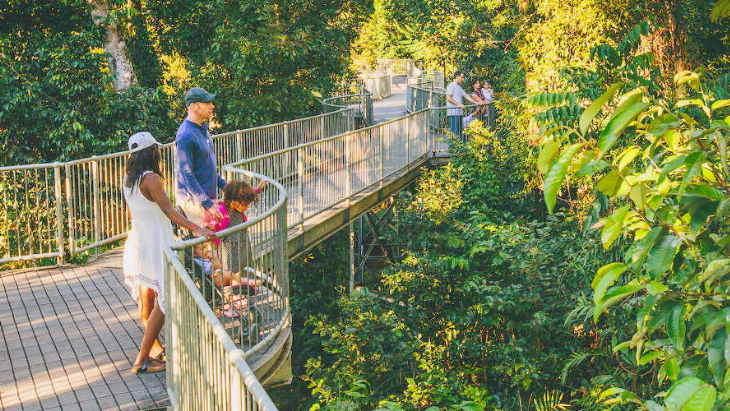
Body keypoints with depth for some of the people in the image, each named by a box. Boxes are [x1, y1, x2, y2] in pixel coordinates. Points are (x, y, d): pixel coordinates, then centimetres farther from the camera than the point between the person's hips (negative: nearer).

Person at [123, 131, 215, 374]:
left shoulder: (127, 180, 7)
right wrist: (196, 229, -34)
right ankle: (142, 360, -2)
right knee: (162, 301, -3)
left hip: (137, 242, 9)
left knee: (147, 296, 20)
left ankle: (153, 345, 35)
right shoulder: (151, 178, -18)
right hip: (155, 243, -9)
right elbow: (168, 210, -27)